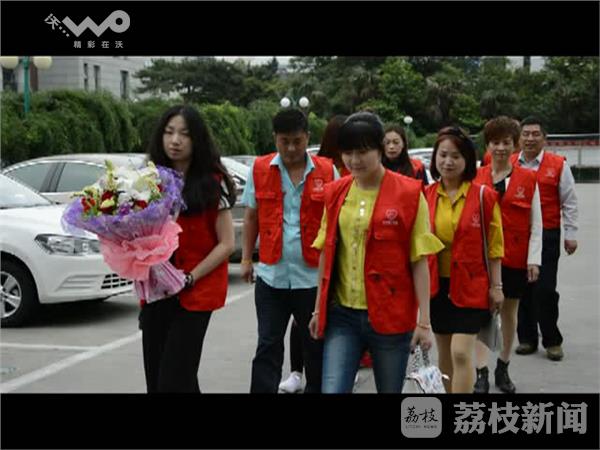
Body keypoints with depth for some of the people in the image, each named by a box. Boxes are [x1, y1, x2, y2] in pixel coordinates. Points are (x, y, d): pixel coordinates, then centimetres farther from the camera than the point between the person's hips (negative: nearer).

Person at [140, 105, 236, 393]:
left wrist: (189, 278, -15)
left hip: (196, 293, -5)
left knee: (174, 381, -9)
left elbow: (226, 244, -6)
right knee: (155, 379, 8)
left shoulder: (213, 183, -4)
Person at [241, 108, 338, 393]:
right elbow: (251, 217, 9)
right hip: (271, 274, 0)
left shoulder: (327, 172, -2)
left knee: (316, 348, 13)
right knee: (267, 348, 2)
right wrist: (246, 258, 6)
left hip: (313, 276, 0)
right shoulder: (260, 169, 1)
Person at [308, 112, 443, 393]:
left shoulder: (409, 193, -6)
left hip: (391, 315, -3)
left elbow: (419, 261, -6)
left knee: (390, 388, 11)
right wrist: (318, 309, 12)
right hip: (342, 315, 3)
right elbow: (325, 255, 12)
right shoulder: (335, 193, 6)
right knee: (332, 388, -6)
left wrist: (424, 320, -8)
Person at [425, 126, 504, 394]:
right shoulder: (426, 196, 2)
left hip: (471, 285, -4)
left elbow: (494, 245, -3)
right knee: (444, 354, 14)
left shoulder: (484, 196, -6)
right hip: (437, 284, 4)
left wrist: (496, 286, -4)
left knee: (461, 352, -11)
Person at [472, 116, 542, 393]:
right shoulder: (475, 179, 1)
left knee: (509, 312, 12)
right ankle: (481, 374, 0)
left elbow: (536, 224, 2)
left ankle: (502, 369, 27)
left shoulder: (528, 179, 1)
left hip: (515, 258, 1)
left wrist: (534, 259, -4)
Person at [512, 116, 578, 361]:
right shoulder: (509, 165, 8)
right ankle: (527, 339, 20)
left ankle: (552, 341, 9)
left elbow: (569, 203, 3)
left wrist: (571, 235, -1)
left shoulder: (558, 165, 1)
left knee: (545, 290, -4)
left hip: (547, 235, -3)